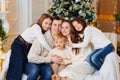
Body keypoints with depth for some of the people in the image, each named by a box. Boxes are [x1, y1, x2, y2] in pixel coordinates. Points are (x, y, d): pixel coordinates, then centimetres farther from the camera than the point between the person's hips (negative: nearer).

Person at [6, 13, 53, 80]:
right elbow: (43, 42, -31)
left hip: (28, 47, 7)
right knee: (18, 62, -23)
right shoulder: (36, 27, -25)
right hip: (18, 44, -7)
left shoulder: (45, 30, -2)